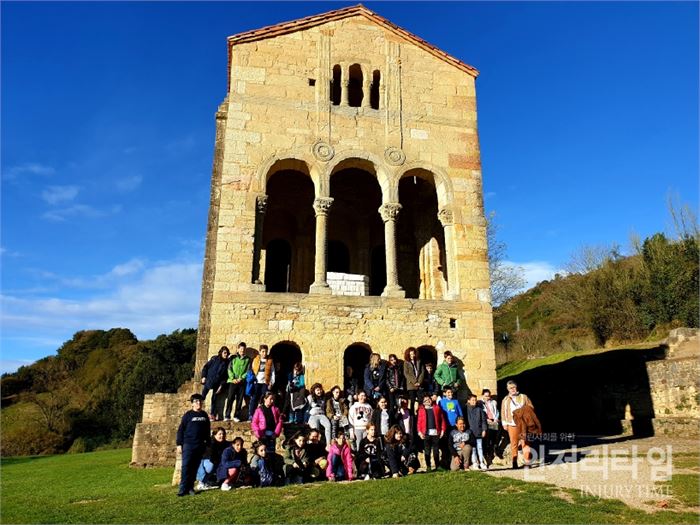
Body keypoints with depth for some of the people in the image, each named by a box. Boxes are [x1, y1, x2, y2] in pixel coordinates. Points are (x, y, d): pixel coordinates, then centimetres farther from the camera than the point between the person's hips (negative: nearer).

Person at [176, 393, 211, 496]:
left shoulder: (204, 415, 11)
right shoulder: (188, 415, -2)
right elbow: (181, 430, -3)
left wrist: (207, 443, 14)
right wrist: (179, 444, -7)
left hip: (200, 446, 4)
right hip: (188, 444, -4)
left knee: (195, 467, 6)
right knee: (186, 466, -8)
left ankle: (190, 487, 13)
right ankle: (183, 488, -7)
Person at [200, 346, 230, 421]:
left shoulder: (227, 363, 2)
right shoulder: (214, 359, 0)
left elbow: (226, 375, 1)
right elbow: (206, 367, 2)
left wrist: (222, 385, -4)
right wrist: (204, 376, -6)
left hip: (217, 384, 1)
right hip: (208, 381, -1)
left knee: (214, 399, 5)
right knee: (202, 397, 1)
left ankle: (212, 415, 14)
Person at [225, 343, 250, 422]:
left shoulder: (247, 359, 9)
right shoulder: (233, 358, 9)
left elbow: (248, 371, 2)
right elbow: (229, 369, 3)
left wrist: (241, 378, -10)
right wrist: (233, 378, -10)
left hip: (242, 382, 0)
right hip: (233, 381, 0)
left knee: (240, 399, 1)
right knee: (230, 398, -4)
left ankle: (236, 416, 8)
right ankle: (227, 416, 2)